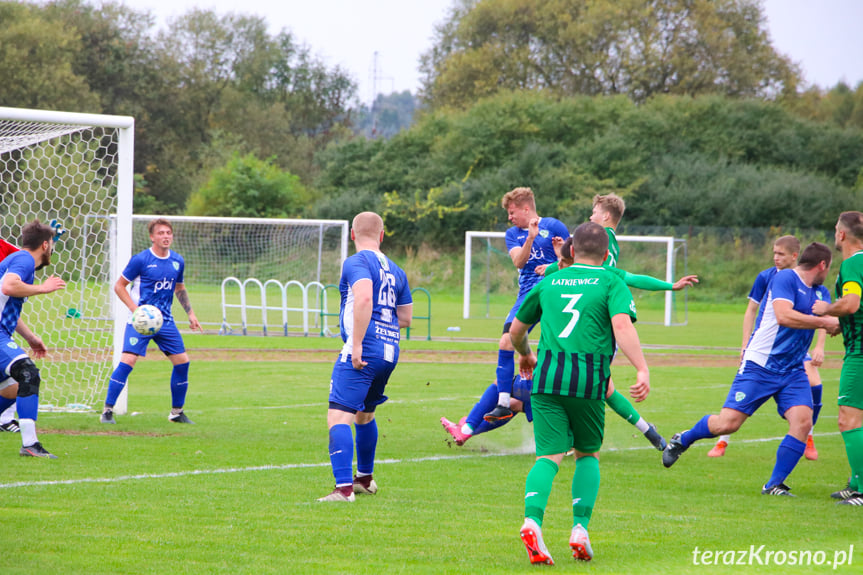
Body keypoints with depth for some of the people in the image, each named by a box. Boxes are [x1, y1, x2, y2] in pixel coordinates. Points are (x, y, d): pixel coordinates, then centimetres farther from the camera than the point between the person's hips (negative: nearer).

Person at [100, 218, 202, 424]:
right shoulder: (141, 260, -11)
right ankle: (107, 410, -11)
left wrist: (190, 313, 16)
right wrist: (136, 309, -16)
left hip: (165, 320, 6)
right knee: (128, 360, -18)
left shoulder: (177, 261, 7)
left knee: (182, 361, 2)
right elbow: (119, 286, -5)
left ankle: (177, 412, 17)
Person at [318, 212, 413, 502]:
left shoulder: (356, 263, -5)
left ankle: (344, 487, -25)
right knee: (365, 413, 28)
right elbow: (405, 317, 23)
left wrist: (357, 344, -23)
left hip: (363, 352, -8)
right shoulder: (395, 271, 17)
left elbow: (364, 297, -24)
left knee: (338, 416, -13)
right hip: (390, 352, 8)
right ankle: (365, 478, 43)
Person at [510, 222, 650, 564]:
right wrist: (642, 370, -17)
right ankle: (580, 529, 4)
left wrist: (525, 355, 51)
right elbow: (622, 324, -11)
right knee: (588, 454, 17)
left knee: (550, 456, -3)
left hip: (546, 376, 2)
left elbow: (516, 330, 30)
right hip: (588, 380, -2)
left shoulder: (549, 283, 20)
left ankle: (532, 520, -29)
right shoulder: (611, 283, 9)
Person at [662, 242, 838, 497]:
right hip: (760, 366, -7)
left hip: (792, 371, 7)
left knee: (802, 421, -16)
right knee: (727, 424, -9)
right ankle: (682, 440, 21)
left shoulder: (821, 293, 15)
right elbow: (784, 315, -23)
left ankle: (774, 485, -5)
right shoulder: (785, 278, -11)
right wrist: (822, 322, -18)